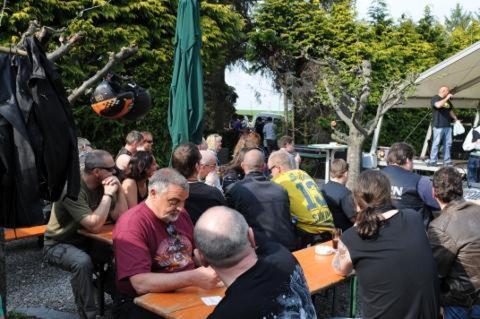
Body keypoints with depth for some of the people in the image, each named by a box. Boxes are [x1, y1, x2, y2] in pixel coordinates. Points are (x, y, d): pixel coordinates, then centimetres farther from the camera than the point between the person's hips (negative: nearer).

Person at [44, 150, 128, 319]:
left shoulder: (103, 184, -4)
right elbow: (94, 226, -33)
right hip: (58, 245, -6)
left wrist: (119, 189, -16)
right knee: (83, 262, -36)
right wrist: (108, 195, -27)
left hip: (85, 241, 7)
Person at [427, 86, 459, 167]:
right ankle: (432, 161, -3)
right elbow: (438, 105, -27)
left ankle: (447, 161, 14)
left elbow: (450, 111, 29)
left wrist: (456, 119, 19)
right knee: (436, 143, -7)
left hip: (447, 125, 8)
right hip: (438, 126, -8)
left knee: (448, 143, 7)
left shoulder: (447, 101, 19)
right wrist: (446, 98, -18)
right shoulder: (435, 98, -5)